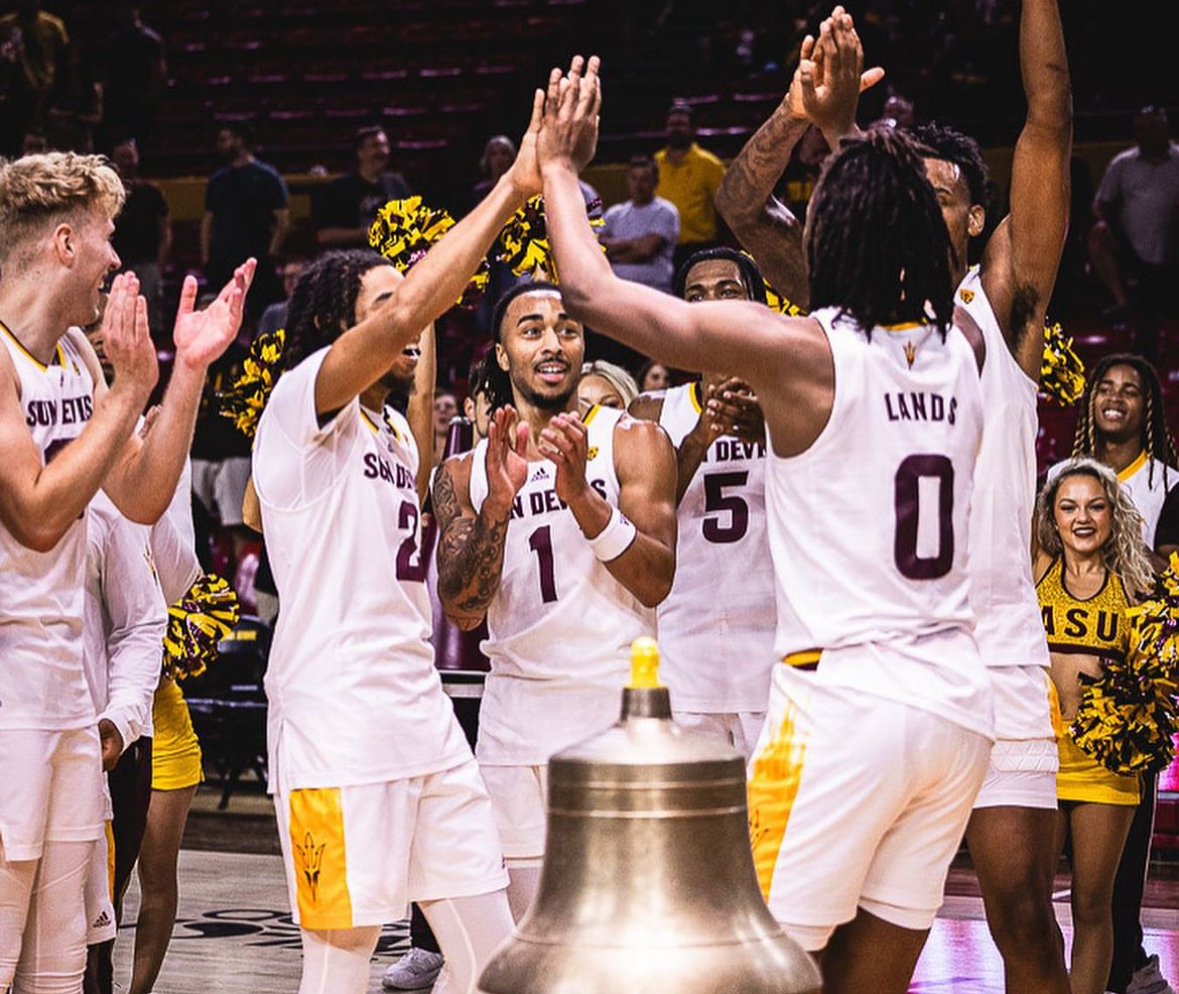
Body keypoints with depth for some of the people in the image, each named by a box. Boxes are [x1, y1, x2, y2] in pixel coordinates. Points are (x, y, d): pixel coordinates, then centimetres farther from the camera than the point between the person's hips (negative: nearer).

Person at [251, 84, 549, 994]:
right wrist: (512, 189, -20)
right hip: (335, 721, -8)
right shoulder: (303, 403, -5)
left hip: (422, 712, 8)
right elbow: (404, 314, -23)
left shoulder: (395, 429, 21)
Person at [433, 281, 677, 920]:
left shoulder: (632, 441, 3)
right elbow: (461, 609, -1)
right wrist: (497, 504, -15)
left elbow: (658, 581, -7)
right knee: (523, 939, 3)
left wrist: (582, 495, -20)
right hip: (515, 715, 3)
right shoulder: (465, 474, 10)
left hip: (619, 699, -2)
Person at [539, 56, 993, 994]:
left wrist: (559, 163, 11)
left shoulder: (798, 350, -9)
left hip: (843, 704, -6)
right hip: (959, 705, 6)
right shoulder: (962, 348, 8)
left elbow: (594, 291, -4)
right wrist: (858, 145, 39)